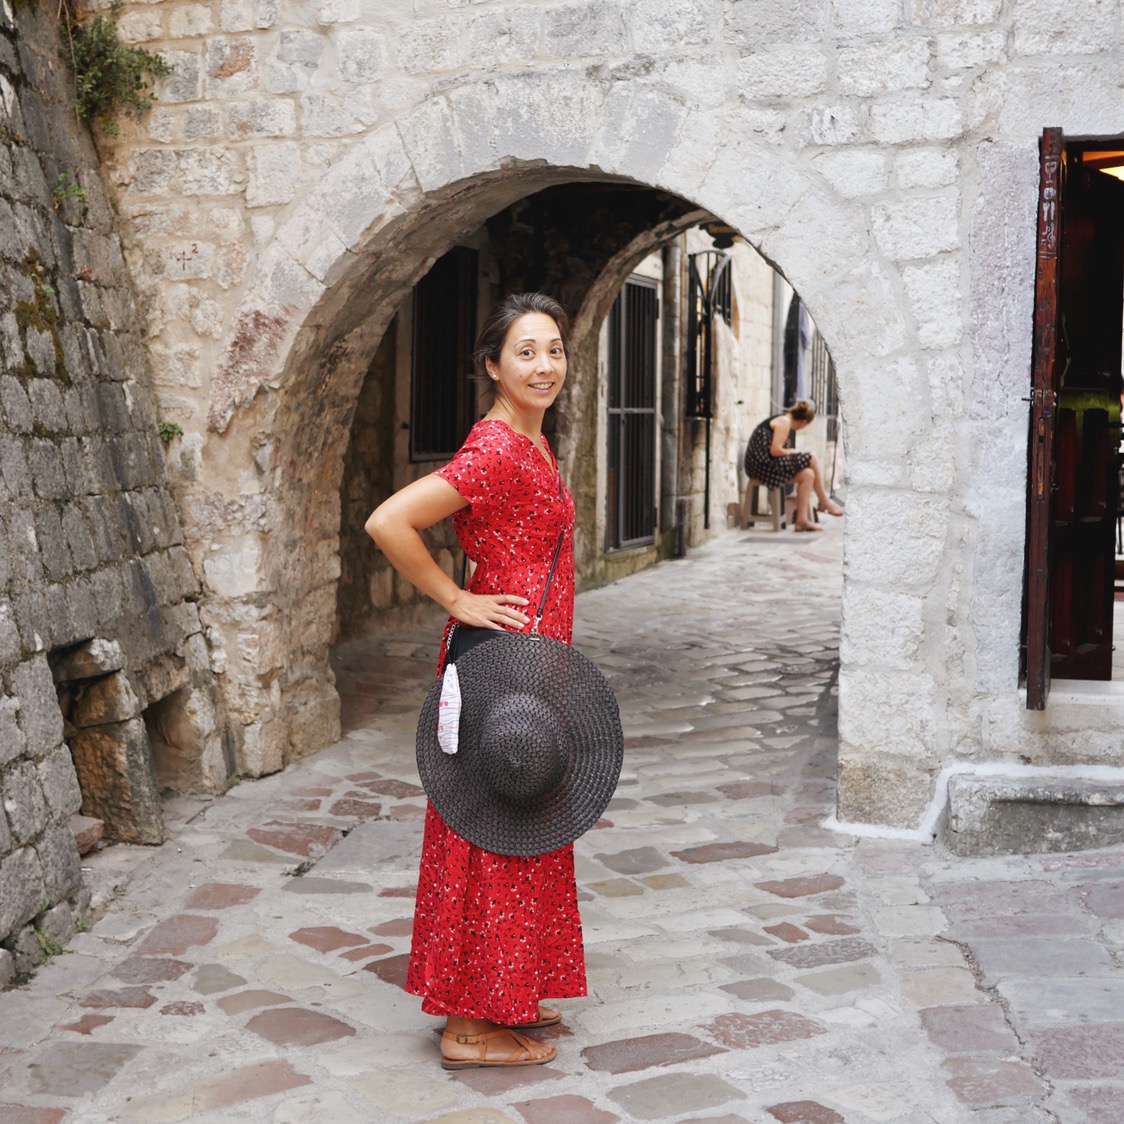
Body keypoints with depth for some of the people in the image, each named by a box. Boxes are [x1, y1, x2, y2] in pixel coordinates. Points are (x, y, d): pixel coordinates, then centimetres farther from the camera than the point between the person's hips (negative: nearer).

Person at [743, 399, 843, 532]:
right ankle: (824, 502, 10)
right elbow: (775, 451, -18)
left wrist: (790, 452, 9)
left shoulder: (783, 420, 20)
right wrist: (791, 452, -2)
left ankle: (802, 520, -4)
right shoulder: (784, 422, -10)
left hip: (763, 464, 10)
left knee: (808, 475, 0)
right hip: (763, 465, -10)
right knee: (812, 459, -8)